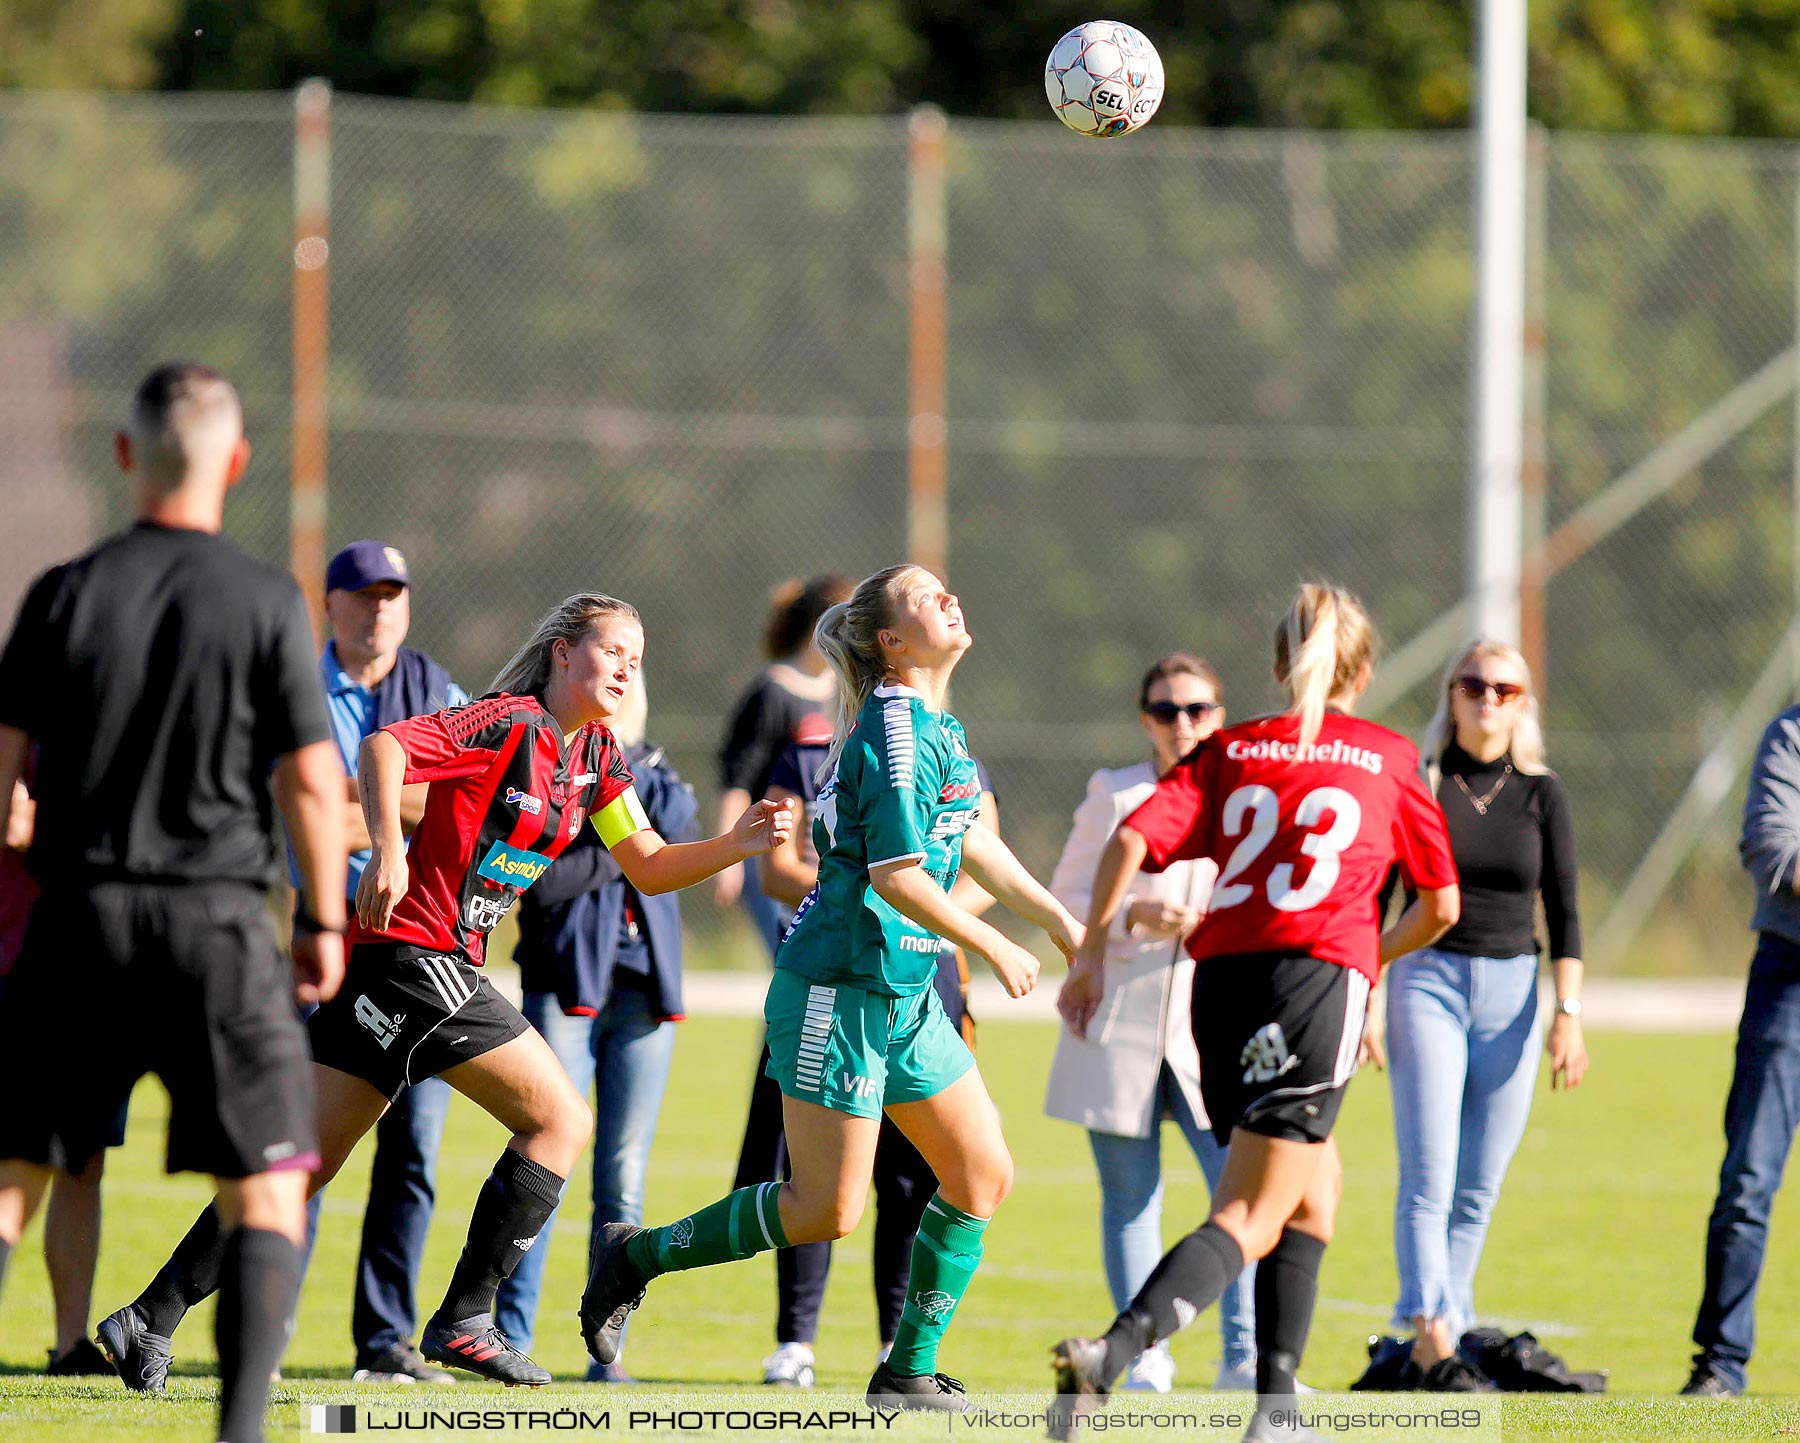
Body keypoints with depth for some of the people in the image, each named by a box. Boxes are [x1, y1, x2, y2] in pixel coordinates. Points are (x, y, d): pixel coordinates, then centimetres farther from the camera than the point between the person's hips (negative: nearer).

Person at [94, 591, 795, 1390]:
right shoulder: (510, 723, -10)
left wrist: (738, 844, 6)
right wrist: (387, 846, -33)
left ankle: (150, 1318, 2)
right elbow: (382, 747, -20)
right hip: (415, 952, -9)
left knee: (309, 1158, 5)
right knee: (560, 1119, -5)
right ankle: (464, 1318, -4)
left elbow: (649, 867, 21)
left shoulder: (596, 758, 17)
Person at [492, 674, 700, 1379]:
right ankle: (510, 1338, -8)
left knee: (624, 1182, 2)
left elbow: (686, 830, -4)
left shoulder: (653, 770, 16)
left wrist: (620, 759, -7)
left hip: (645, 990, 4)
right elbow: (543, 882, -12)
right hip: (565, 984, -4)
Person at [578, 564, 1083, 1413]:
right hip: (841, 986, -10)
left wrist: (1058, 920, 25)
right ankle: (635, 1257, 11)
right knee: (827, 1209, -6)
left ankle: (909, 1372, 11)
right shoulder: (893, 730, -17)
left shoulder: (937, 726, 13)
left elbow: (972, 845, 26)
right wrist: (993, 950, -15)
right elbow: (897, 876, -23)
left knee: (983, 1176, 5)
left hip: (905, 990, 10)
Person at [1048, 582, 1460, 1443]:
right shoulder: (1390, 759, 12)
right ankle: (1109, 1356, -31)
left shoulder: (1229, 750, 15)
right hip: (1320, 971, -4)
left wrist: (1091, 956, 4)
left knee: (1316, 1186, 22)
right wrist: (1376, 959, 32)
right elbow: (1440, 905, 14)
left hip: (1220, 982, 4)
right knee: (1248, 1220, -8)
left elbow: (1132, 840, 0)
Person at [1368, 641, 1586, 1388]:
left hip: (1509, 990, 2)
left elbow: (1564, 912, 5)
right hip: (1427, 981, -2)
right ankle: (1431, 1334, -20)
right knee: (1429, 1173, -13)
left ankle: (1435, 1342, 9)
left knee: (1480, 1185, 2)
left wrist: (1568, 1013, -3)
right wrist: (1365, 1000, -2)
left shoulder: (1541, 794, 6)